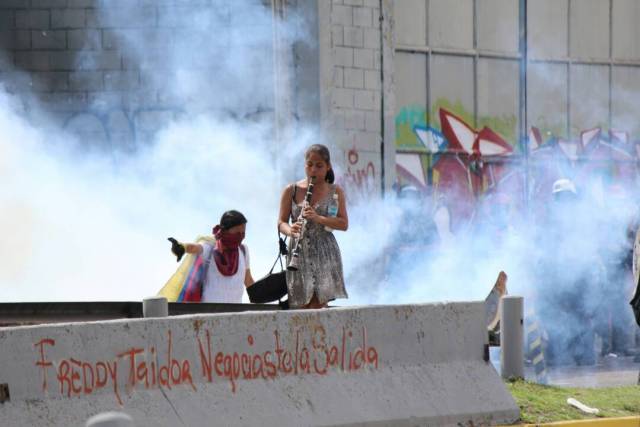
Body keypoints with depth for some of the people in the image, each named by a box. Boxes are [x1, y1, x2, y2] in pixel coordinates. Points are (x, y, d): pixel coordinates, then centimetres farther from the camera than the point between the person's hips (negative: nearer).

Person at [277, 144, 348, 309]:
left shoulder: (335, 192, 6)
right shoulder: (291, 191, 6)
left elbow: (344, 224, -1)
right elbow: (281, 223, 5)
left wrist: (318, 218, -17)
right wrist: (290, 230, -19)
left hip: (325, 253, -1)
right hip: (299, 253, 1)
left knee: (317, 304, -11)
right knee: (303, 306, -3)